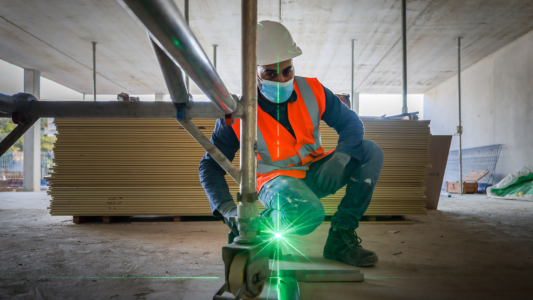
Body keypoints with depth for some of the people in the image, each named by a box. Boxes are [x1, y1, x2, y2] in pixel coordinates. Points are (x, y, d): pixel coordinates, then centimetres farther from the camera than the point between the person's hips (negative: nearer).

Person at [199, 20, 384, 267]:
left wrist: (339, 161, -20)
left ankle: (340, 239, -10)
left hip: (315, 173, 5)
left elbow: (351, 123, -1)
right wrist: (228, 209, -25)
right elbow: (210, 166, -11)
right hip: (276, 180, -5)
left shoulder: (312, 92, -9)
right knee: (306, 213, -39)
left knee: (371, 152, -15)